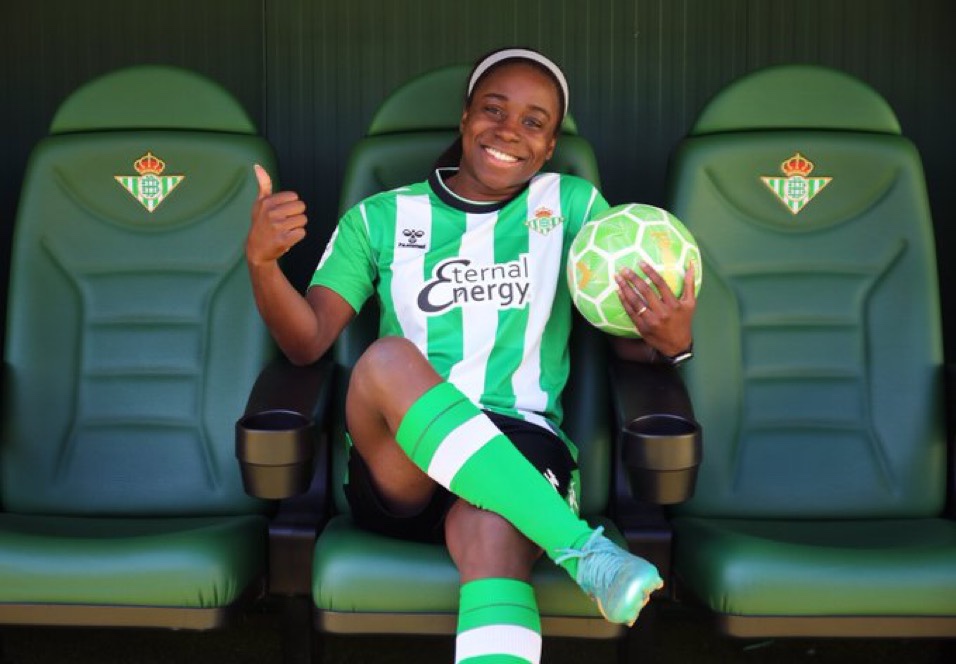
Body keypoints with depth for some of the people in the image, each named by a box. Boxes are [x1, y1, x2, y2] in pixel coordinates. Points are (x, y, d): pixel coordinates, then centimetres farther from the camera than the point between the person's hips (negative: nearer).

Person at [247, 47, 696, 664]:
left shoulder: (573, 204, 16)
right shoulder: (380, 219, 15)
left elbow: (628, 337, 12)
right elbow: (307, 343, 6)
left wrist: (671, 341, -12)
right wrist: (262, 261, -14)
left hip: (519, 454, -1)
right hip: (396, 465, 1)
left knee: (493, 530, -37)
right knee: (389, 359, -34)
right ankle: (581, 548, -39)